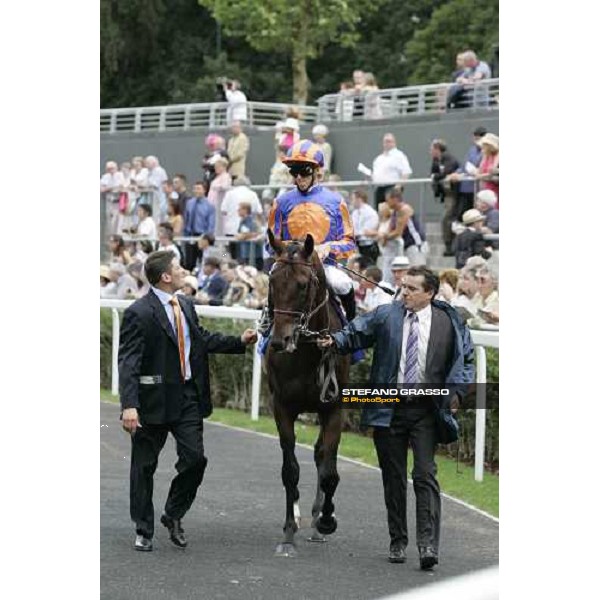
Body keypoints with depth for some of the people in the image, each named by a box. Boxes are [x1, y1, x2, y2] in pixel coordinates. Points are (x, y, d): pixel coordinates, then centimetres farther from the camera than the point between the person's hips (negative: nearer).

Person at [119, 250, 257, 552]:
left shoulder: (185, 305, 8)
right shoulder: (139, 313, -15)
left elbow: (204, 339, 24)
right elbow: (127, 363, -19)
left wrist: (239, 342, 17)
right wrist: (129, 405, -28)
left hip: (188, 396, 6)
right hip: (155, 399, -6)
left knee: (195, 459, 2)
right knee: (144, 466, 6)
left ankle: (173, 515, 24)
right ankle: (143, 530, 17)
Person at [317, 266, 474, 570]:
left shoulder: (449, 322, 1)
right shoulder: (386, 315, 2)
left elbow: (467, 359, 8)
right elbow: (356, 333, -1)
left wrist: (457, 391, -5)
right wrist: (334, 341, -22)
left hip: (426, 411, -2)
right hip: (389, 410, 2)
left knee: (425, 475, -11)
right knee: (393, 477, 9)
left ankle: (428, 545, -13)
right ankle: (398, 542, 20)